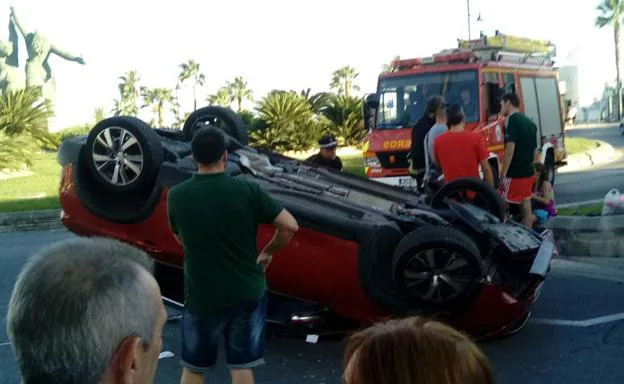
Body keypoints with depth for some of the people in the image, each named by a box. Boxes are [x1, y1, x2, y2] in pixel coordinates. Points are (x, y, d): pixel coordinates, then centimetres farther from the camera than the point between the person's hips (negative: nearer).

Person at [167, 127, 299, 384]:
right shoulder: (247, 190, -12)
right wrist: (268, 252, 5)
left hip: (201, 295, 0)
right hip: (247, 292, 0)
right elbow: (290, 225, -11)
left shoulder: (176, 196, -8)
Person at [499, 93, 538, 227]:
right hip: (529, 173, 8)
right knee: (526, 209, 9)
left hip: (514, 174, -8)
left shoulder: (511, 120, -11)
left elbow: (510, 148, -19)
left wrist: (503, 174, -17)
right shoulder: (530, 122, 15)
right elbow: (534, 150, 18)